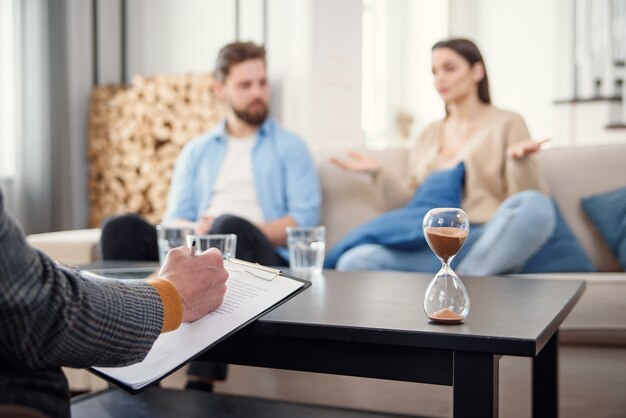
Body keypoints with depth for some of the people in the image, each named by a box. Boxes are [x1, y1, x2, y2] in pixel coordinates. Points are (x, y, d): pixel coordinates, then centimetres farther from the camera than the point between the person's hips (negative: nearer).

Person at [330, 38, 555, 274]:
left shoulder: (506, 123, 9)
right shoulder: (429, 135, 22)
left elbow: (528, 205, -1)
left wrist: (519, 160, -18)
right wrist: (377, 173, 8)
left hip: (492, 242, -2)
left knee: (535, 205, -36)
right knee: (354, 261, -24)